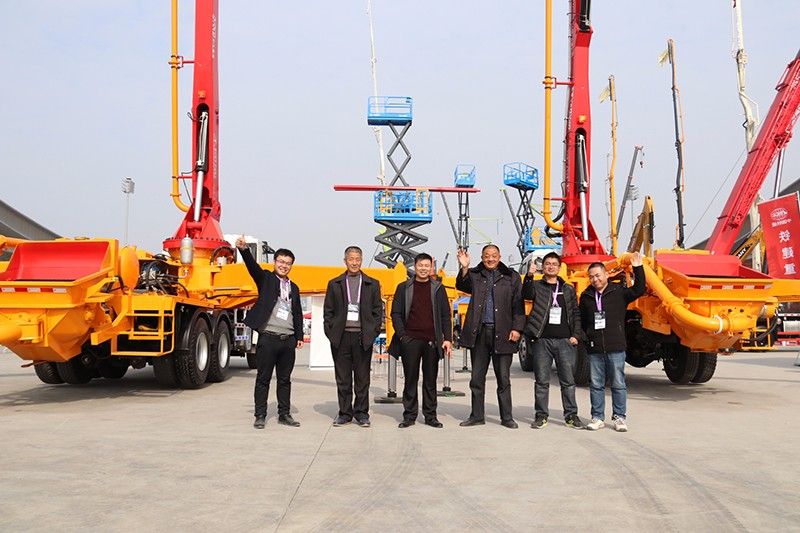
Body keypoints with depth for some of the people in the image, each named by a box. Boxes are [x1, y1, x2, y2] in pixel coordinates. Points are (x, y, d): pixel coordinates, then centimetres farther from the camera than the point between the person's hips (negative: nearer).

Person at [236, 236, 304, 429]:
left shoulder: (293, 287, 18)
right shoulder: (266, 278, 3)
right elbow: (252, 266, -16)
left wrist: (299, 337, 14)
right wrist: (244, 249, -34)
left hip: (288, 340, 5)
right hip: (268, 338, -5)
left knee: (285, 379, 11)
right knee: (263, 378, 1)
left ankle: (284, 414, 19)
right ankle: (260, 416, 7)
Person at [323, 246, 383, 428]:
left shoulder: (372, 284, 10)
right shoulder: (334, 284, 11)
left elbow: (377, 311, 9)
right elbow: (328, 311, 10)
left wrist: (373, 332, -1)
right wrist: (330, 332, -1)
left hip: (363, 336, 0)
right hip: (340, 336, 1)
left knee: (362, 377, 3)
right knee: (342, 378, 4)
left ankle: (361, 413, 11)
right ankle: (344, 413, 12)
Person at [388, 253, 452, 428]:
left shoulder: (438, 288, 9)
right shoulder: (404, 288, 7)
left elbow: (445, 315, 9)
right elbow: (396, 313, 5)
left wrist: (447, 338, 1)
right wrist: (402, 335, -6)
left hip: (432, 341, 1)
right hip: (410, 341, -1)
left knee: (430, 380, 5)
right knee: (410, 379, 3)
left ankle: (430, 415, 13)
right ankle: (409, 415, 10)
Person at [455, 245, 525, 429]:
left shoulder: (511, 277, 6)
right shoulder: (474, 275, 9)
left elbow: (518, 305, 4)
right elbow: (462, 286, -9)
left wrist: (517, 328, -6)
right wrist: (464, 268, -25)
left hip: (502, 333, -1)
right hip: (479, 332, 2)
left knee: (503, 379, 4)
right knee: (477, 377, 8)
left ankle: (506, 417, 13)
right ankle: (477, 416, 18)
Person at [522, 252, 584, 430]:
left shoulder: (568, 289, 13)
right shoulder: (537, 286, 7)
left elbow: (576, 314, 13)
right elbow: (526, 294, -15)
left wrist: (576, 335, 1)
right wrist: (529, 276, -31)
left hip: (565, 341, 1)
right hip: (542, 341, -1)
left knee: (568, 380, 4)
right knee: (541, 380, 3)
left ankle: (571, 415, 12)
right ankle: (541, 415, 12)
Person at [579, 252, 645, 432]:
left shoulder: (619, 291, 3)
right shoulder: (586, 296, 11)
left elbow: (639, 290, -9)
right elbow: (581, 321, 17)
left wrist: (638, 268, -15)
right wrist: (583, 338, 9)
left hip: (616, 348, -2)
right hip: (594, 349, 2)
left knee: (618, 384, 2)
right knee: (596, 385, 7)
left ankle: (619, 417, 11)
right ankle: (597, 418, 16)